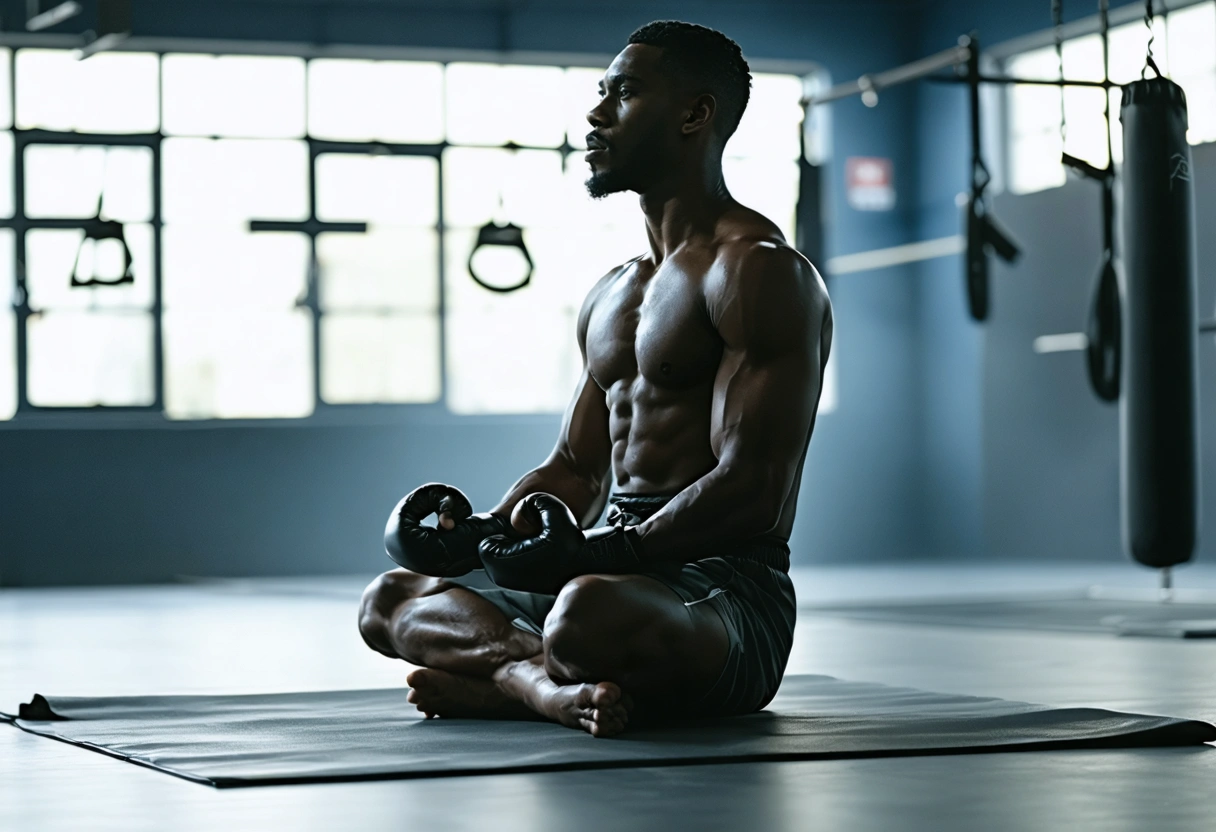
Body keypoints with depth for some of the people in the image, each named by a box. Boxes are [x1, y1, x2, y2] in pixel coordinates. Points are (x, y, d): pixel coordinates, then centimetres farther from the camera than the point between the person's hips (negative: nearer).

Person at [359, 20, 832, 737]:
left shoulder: (759, 272, -10)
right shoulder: (611, 295, 21)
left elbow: (752, 490, -19)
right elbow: (573, 470, 22)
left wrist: (605, 554, -25)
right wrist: (484, 535, 2)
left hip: (728, 590, -10)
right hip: (626, 573, 10)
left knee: (588, 612, -42)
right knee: (391, 601, 7)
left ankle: (507, 678, -10)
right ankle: (556, 684, -19)